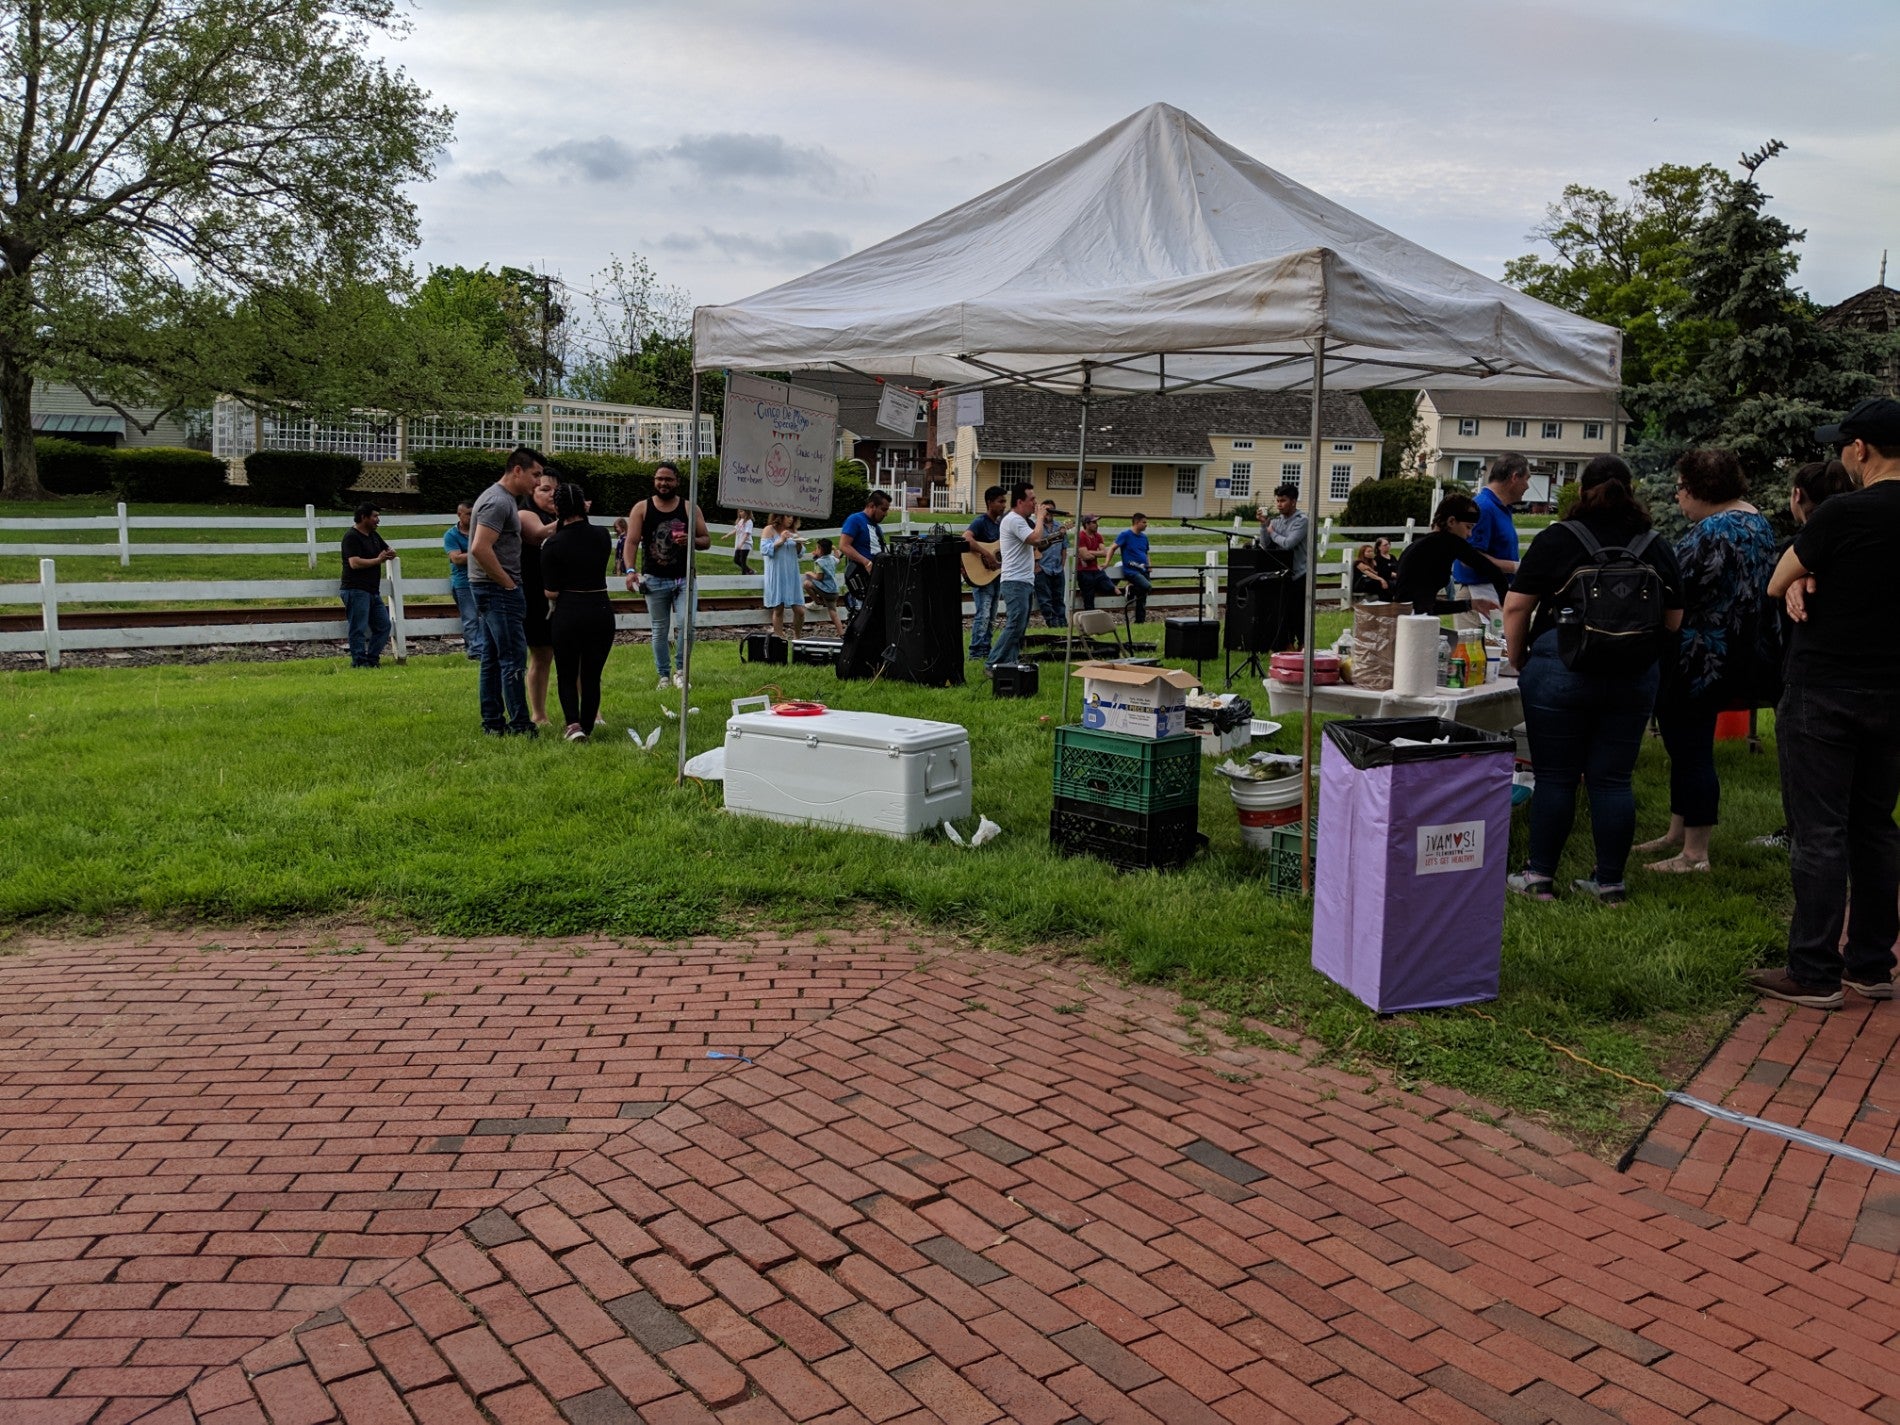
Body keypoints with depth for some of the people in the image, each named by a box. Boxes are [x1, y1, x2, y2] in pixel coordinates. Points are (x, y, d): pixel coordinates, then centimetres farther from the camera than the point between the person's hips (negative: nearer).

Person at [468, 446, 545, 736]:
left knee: (493, 658, 12)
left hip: (492, 589, 11)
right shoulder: (498, 502, -16)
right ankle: (519, 725, -5)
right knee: (514, 657, -8)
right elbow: (480, 549, -25)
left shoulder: (506, 499, 16)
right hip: (499, 589, -11)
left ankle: (493, 722, 17)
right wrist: (508, 582, -17)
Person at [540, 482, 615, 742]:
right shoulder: (602, 535, -1)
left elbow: (551, 593, -8)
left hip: (567, 613, -2)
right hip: (601, 611, 2)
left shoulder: (553, 544, -10)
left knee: (566, 675, 12)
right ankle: (587, 728, 16)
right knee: (592, 676, 13)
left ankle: (573, 724, -6)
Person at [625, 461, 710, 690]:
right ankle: (664, 676, 17)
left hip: (684, 578, 0)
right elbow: (632, 541, -5)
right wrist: (630, 570, -20)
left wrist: (691, 541, -17)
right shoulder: (641, 508, 2)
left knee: (685, 622, -15)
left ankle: (681, 671, 2)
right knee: (660, 630, 7)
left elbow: (706, 540, 6)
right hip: (654, 580, 0)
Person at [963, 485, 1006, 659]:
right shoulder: (980, 522, -12)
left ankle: (986, 650, 21)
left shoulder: (1000, 523, 14)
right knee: (983, 615, -12)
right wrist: (986, 554, -32)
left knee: (991, 617, 13)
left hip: (996, 574, 9)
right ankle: (976, 652, -8)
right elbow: (966, 538, -30)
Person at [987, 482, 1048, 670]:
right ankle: (994, 664, -14)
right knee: (1015, 626, -16)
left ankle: (1010, 664, 14)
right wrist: (1040, 517, -11)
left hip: (1025, 582, 11)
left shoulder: (1020, 520, 21)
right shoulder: (1014, 520, -13)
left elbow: (1033, 545, 27)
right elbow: (1035, 539, -24)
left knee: (1019, 627, 11)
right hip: (1016, 582, -11)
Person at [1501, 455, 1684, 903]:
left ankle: (1540, 875, 10)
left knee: (1555, 776, 4)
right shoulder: (1657, 547, 7)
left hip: (1561, 669, -3)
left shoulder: (1558, 539, -4)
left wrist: (1517, 658, 6)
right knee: (1612, 779, 8)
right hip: (1636, 677, 3)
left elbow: (1516, 606, -6)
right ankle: (1609, 882, 13)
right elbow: (1673, 620, 12)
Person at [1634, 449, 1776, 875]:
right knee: (1684, 745, 19)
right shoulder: (1756, 521, 13)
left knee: (1690, 748, -2)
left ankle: (1695, 853, 6)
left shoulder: (1715, 529, -20)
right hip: (1732, 655, 11)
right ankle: (1677, 833, 29)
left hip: (1698, 660, -11)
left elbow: (1678, 589, -22)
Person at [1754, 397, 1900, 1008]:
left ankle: (1815, 973, 3)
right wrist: (1809, 581, -8)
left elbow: (1776, 584, -5)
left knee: (1819, 833, -2)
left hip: (1824, 695, -7)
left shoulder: (1842, 514, -17)